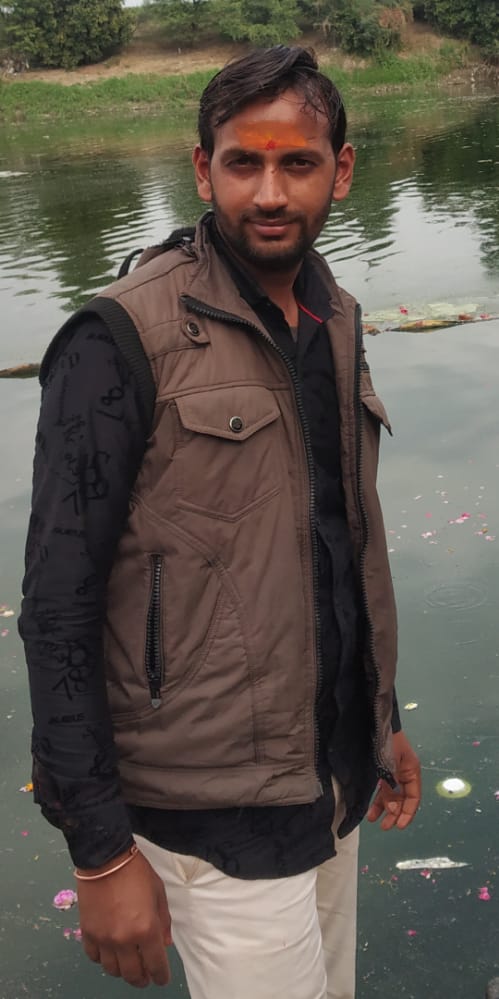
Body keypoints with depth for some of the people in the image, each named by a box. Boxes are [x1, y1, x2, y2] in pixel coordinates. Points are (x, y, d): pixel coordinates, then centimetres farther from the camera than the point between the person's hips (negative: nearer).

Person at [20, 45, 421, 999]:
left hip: (335, 780, 7)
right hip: (220, 817, -7)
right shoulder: (123, 342, -17)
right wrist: (100, 851, -15)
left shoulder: (334, 321, 5)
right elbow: (58, 610, -16)